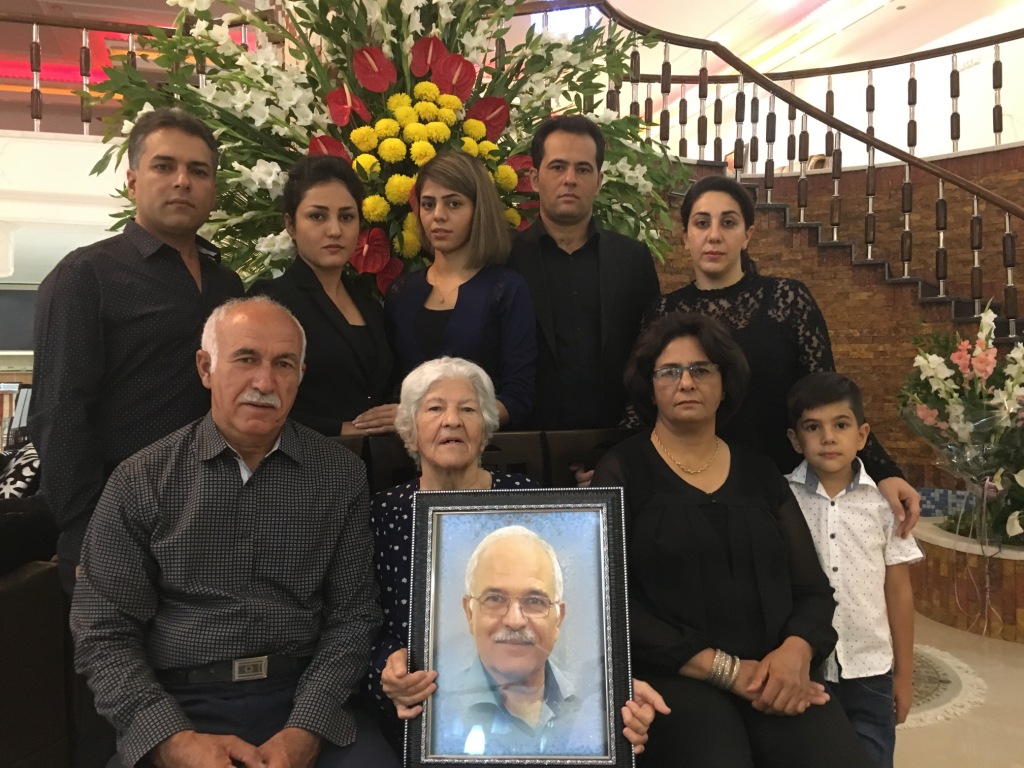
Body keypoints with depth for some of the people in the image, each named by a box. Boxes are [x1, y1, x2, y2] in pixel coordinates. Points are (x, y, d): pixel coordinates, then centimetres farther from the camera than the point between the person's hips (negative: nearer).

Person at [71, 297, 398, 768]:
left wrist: (305, 730, -12)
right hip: (177, 703, -1)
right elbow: (104, 634, -1)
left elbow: (352, 615, 1)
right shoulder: (141, 482, 0)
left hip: (303, 698, 1)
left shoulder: (340, 476, 1)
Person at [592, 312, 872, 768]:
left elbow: (813, 589, 11)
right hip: (674, 677, -3)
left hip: (775, 677, 4)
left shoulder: (760, 472, 13)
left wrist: (796, 651, -10)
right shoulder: (622, 470, 2)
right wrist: (726, 669, -12)